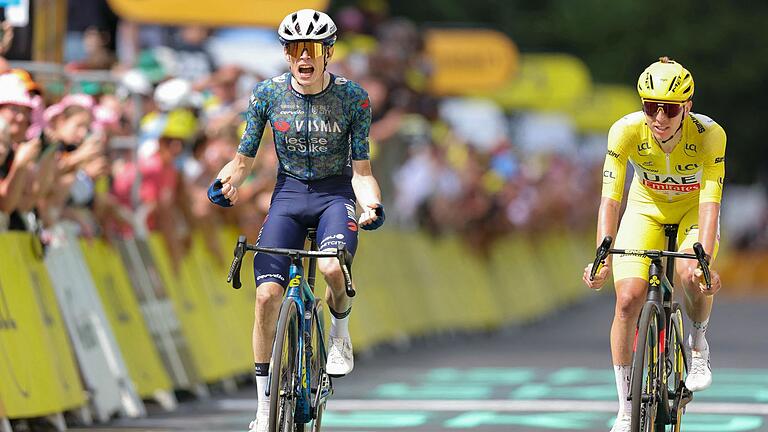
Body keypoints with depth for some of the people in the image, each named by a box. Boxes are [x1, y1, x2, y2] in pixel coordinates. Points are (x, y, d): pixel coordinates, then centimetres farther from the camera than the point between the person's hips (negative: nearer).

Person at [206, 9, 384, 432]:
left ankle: (340, 332, 2)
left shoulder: (353, 97, -9)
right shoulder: (268, 93, -5)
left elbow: (361, 170, -7)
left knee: (332, 269, -34)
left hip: (336, 194, -2)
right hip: (288, 194, 2)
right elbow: (244, 158, -1)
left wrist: (372, 205, -26)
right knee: (267, 294, -13)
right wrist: (226, 182, -23)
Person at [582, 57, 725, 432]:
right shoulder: (626, 131, -28)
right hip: (647, 207, 1)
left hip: (693, 208, -1)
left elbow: (710, 202, -34)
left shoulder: (709, 134, -30)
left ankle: (698, 343, 1)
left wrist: (704, 260, -48)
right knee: (628, 299, -17)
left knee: (691, 274, -33)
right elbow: (610, 198, -31)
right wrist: (602, 258, -44)